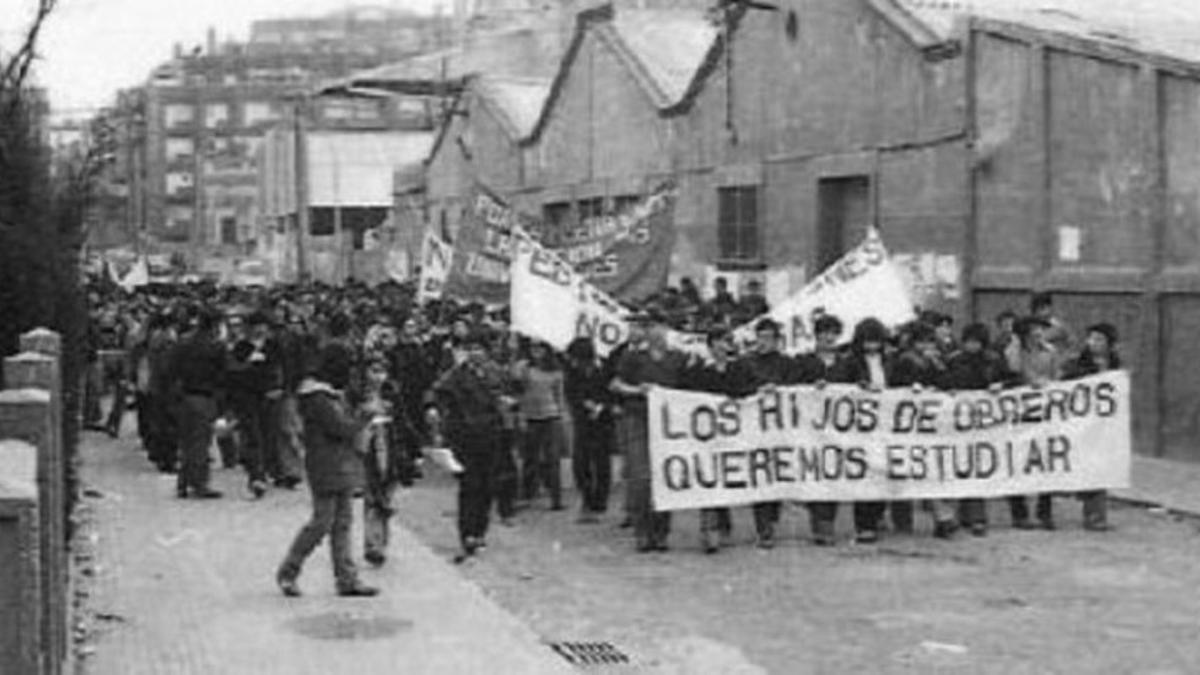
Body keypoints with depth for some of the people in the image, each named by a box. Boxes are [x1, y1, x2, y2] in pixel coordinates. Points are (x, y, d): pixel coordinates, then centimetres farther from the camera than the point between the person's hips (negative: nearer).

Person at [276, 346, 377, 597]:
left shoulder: (334, 393, 16)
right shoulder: (316, 396, -15)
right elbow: (338, 427, -20)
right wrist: (364, 423, -7)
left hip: (343, 466, 10)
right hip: (326, 467, -10)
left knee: (343, 522, 8)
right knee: (322, 521, -5)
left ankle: (347, 579, 11)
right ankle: (287, 572, 9)